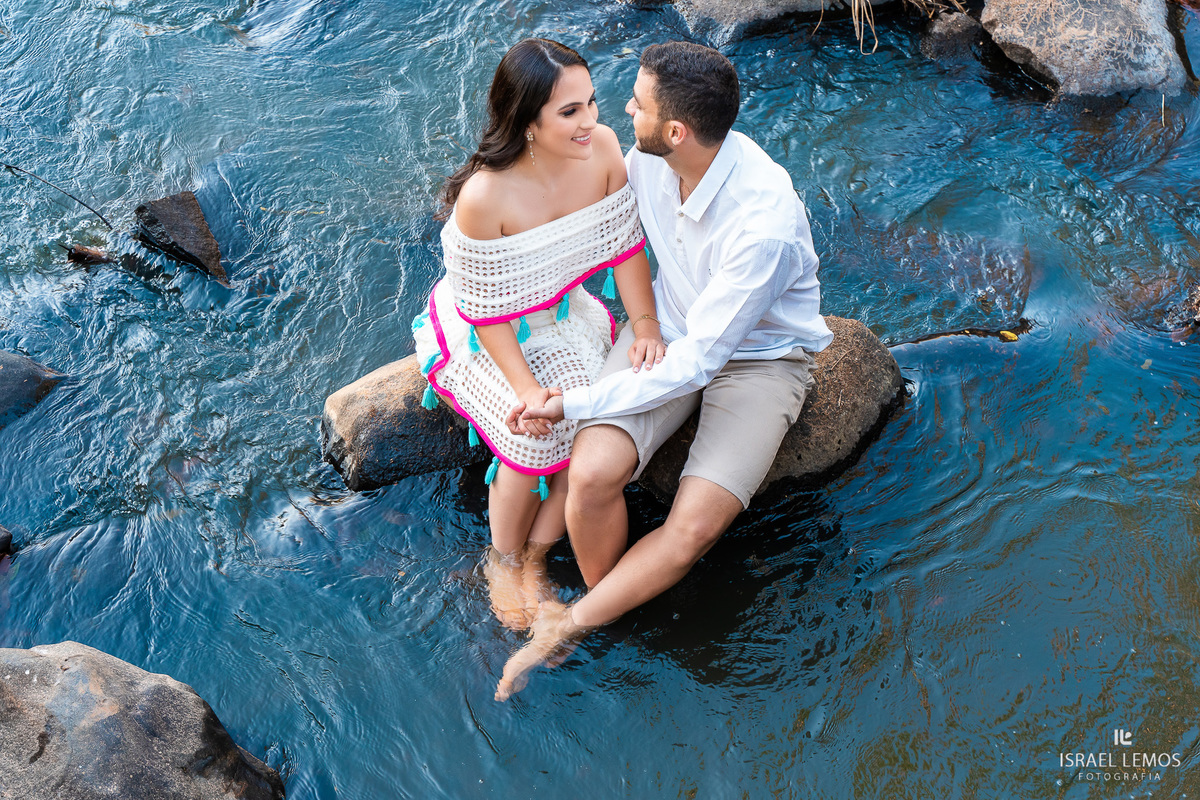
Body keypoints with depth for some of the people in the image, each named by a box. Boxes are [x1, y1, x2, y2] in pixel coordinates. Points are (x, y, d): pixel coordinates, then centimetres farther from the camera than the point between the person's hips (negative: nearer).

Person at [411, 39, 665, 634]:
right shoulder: (484, 196, -33)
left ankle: (535, 557, 4)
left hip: (559, 315, 5)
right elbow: (487, 310, -23)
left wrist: (647, 327, -12)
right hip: (478, 333, -5)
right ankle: (502, 560, 6)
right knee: (537, 434, -24)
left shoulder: (602, 149, -18)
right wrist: (525, 388, -28)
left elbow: (624, 244, -5)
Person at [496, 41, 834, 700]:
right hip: (671, 326, 5)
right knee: (592, 473, -22)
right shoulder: (648, 160, -13)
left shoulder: (763, 224, -34)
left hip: (760, 356, -4)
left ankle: (569, 626, 1)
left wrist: (572, 402, -26)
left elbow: (694, 361, -29)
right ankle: (604, 606, 7)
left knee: (694, 527, -24)